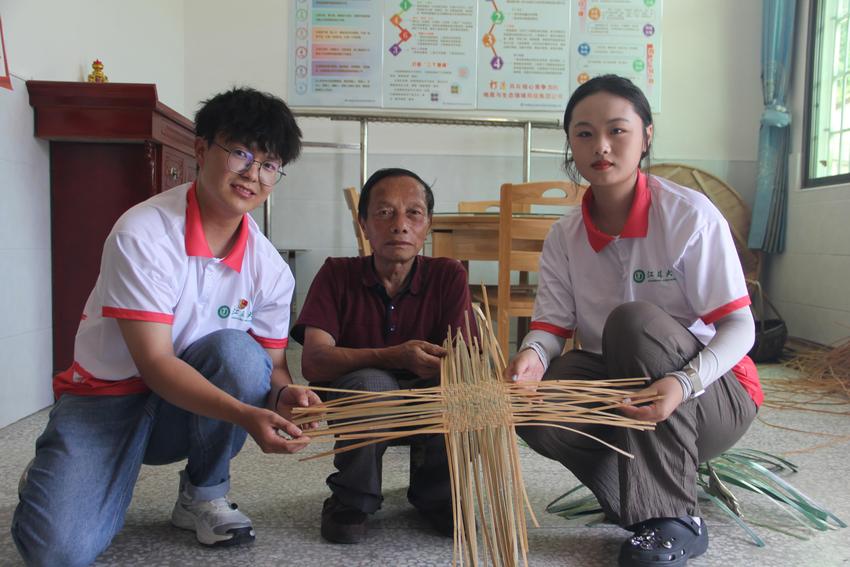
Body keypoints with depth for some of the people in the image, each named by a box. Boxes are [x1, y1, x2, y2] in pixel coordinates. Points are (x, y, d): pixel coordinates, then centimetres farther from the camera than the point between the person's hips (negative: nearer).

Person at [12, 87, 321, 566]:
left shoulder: (270, 268, -8)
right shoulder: (143, 235, -22)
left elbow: (272, 366, -2)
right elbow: (154, 361, -27)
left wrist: (285, 395, -27)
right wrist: (245, 415, -40)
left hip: (192, 412, 3)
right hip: (107, 397, -3)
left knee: (237, 350, -30)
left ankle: (203, 495, -6)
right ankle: (51, 484, 16)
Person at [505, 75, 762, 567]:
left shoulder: (690, 216, -16)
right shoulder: (565, 237, -1)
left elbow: (739, 325, -19)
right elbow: (552, 323, -7)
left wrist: (684, 383, -38)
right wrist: (533, 354, -32)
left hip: (713, 395, -3)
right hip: (626, 396, 4)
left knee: (633, 322, -34)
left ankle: (672, 521, -21)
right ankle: (643, 501, 0)